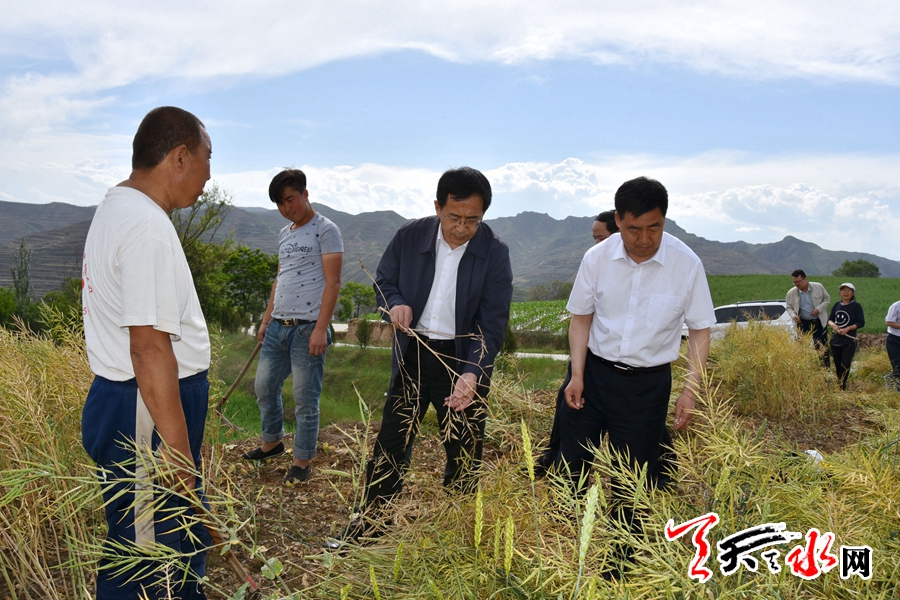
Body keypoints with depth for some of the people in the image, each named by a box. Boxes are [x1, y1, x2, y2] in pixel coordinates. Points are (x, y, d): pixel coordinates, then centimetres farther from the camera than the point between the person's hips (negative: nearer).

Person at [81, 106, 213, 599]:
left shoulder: (113, 208, 14)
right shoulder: (149, 228, -20)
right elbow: (150, 347, -25)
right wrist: (176, 444, -21)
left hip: (117, 397, 10)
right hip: (145, 414, -10)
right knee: (151, 560, 4)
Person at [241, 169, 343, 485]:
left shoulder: (325, 230, -8)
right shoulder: (284, 233, 17)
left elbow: (332, 283, -13)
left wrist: (320, 328, -19)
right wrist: (266, 318, 19)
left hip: (307, 329, -8)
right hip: (278, 326, 8)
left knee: (305, 399, 0)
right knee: (264, 387, 16)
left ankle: (302, 461, 14)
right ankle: (272, 442, 36)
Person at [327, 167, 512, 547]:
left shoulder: (494, 254, -14)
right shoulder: (410, 237, -7)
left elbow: (492, 324, -15)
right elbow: (384, 280, 8)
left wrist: (472, 375, -29)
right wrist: (394, 304, -14)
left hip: (464, 360, -2)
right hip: (413, 354, 2)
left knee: (464, 452, 11)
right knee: (391, 442, 11)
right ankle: (370, 522, 27)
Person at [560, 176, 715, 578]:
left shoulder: (686, 265, -13)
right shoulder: (597, 258, -9)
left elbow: (700, 332, -4)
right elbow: (581, 318, 3)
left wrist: (690, 391, -11)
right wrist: (577, 375, -3)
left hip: (648, 383, -1)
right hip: (593, 372, 2)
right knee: (571, 466, 9)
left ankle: (620, 567, 32)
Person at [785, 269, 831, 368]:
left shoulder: (818, 287, -9)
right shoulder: (791, 293, -8)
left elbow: (827, 299, 4)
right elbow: (788, 307, 5)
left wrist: (819, 309, -13)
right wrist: (793, 315, -15)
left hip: (819, 322, 0)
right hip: (803, 323, 0)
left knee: (822, 346, 6)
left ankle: (826, 367, 16)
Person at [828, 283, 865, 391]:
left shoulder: (856, 306, -6)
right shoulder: (837, 305, 8)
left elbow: (861, 323, -9)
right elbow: (829, 319, 11)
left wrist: (847, 329, -19)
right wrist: (833, 324, -11)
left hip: (849, 341, -5)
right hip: (835, 340, 5)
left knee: (845, 365, -8)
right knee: (837, 365, 13)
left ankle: (842, 387, -1)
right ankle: (839, 382, 26)